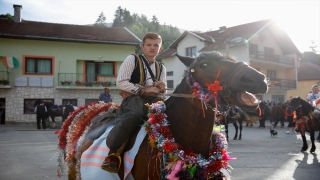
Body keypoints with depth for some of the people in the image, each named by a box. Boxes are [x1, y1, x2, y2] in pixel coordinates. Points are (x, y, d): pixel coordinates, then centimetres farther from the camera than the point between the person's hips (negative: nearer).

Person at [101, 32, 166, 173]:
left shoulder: (161, 68, 23)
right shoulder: (132, 59, 6)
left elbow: (161, 90, 26)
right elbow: (121, 83, -4)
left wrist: (162, 88, 0)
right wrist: (143, 90, -12)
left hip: (153, 101, 6)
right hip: (134, 99, -6)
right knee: (134, 114, -39)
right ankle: (113, 153, -32)